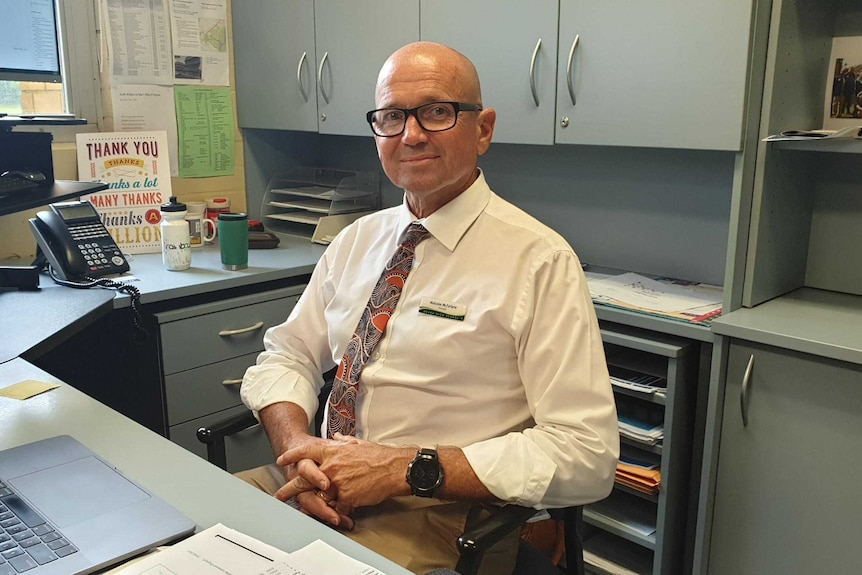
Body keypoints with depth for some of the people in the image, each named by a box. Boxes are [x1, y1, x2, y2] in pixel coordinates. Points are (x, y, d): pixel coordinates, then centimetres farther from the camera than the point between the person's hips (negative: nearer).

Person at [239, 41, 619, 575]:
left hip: (442, 516, -5)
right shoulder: (357, 239, 9)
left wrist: (406, 468, -20)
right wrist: (298, 446, -11)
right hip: (322, 487, 6)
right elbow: (286, 356, 11)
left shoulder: (539, 261, -12)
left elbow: (587, 455, -16)